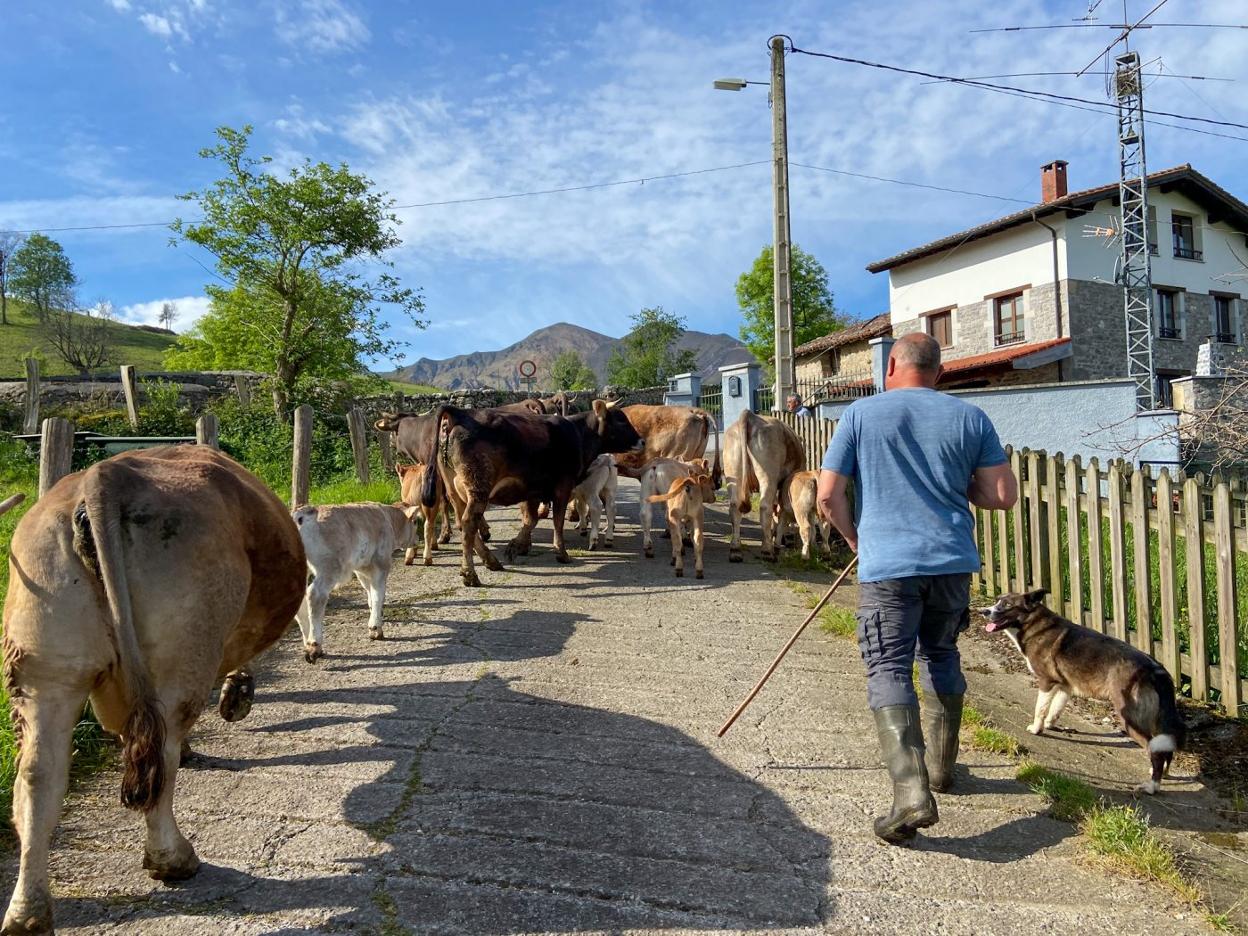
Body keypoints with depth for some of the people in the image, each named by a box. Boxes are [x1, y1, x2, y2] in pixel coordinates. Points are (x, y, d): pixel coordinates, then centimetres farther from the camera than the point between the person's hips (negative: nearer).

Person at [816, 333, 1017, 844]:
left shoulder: (861, 413, 0)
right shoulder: (970, 417, 6)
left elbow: (829, 496, -3)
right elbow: (1004, 495, 3)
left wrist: (855, 539, 14)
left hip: (886, 565, -4)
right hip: (953, 562, 4)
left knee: (888, 671, -1)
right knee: (941, 657, 22)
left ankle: (912, 791, -15)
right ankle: (940, 767, 35)